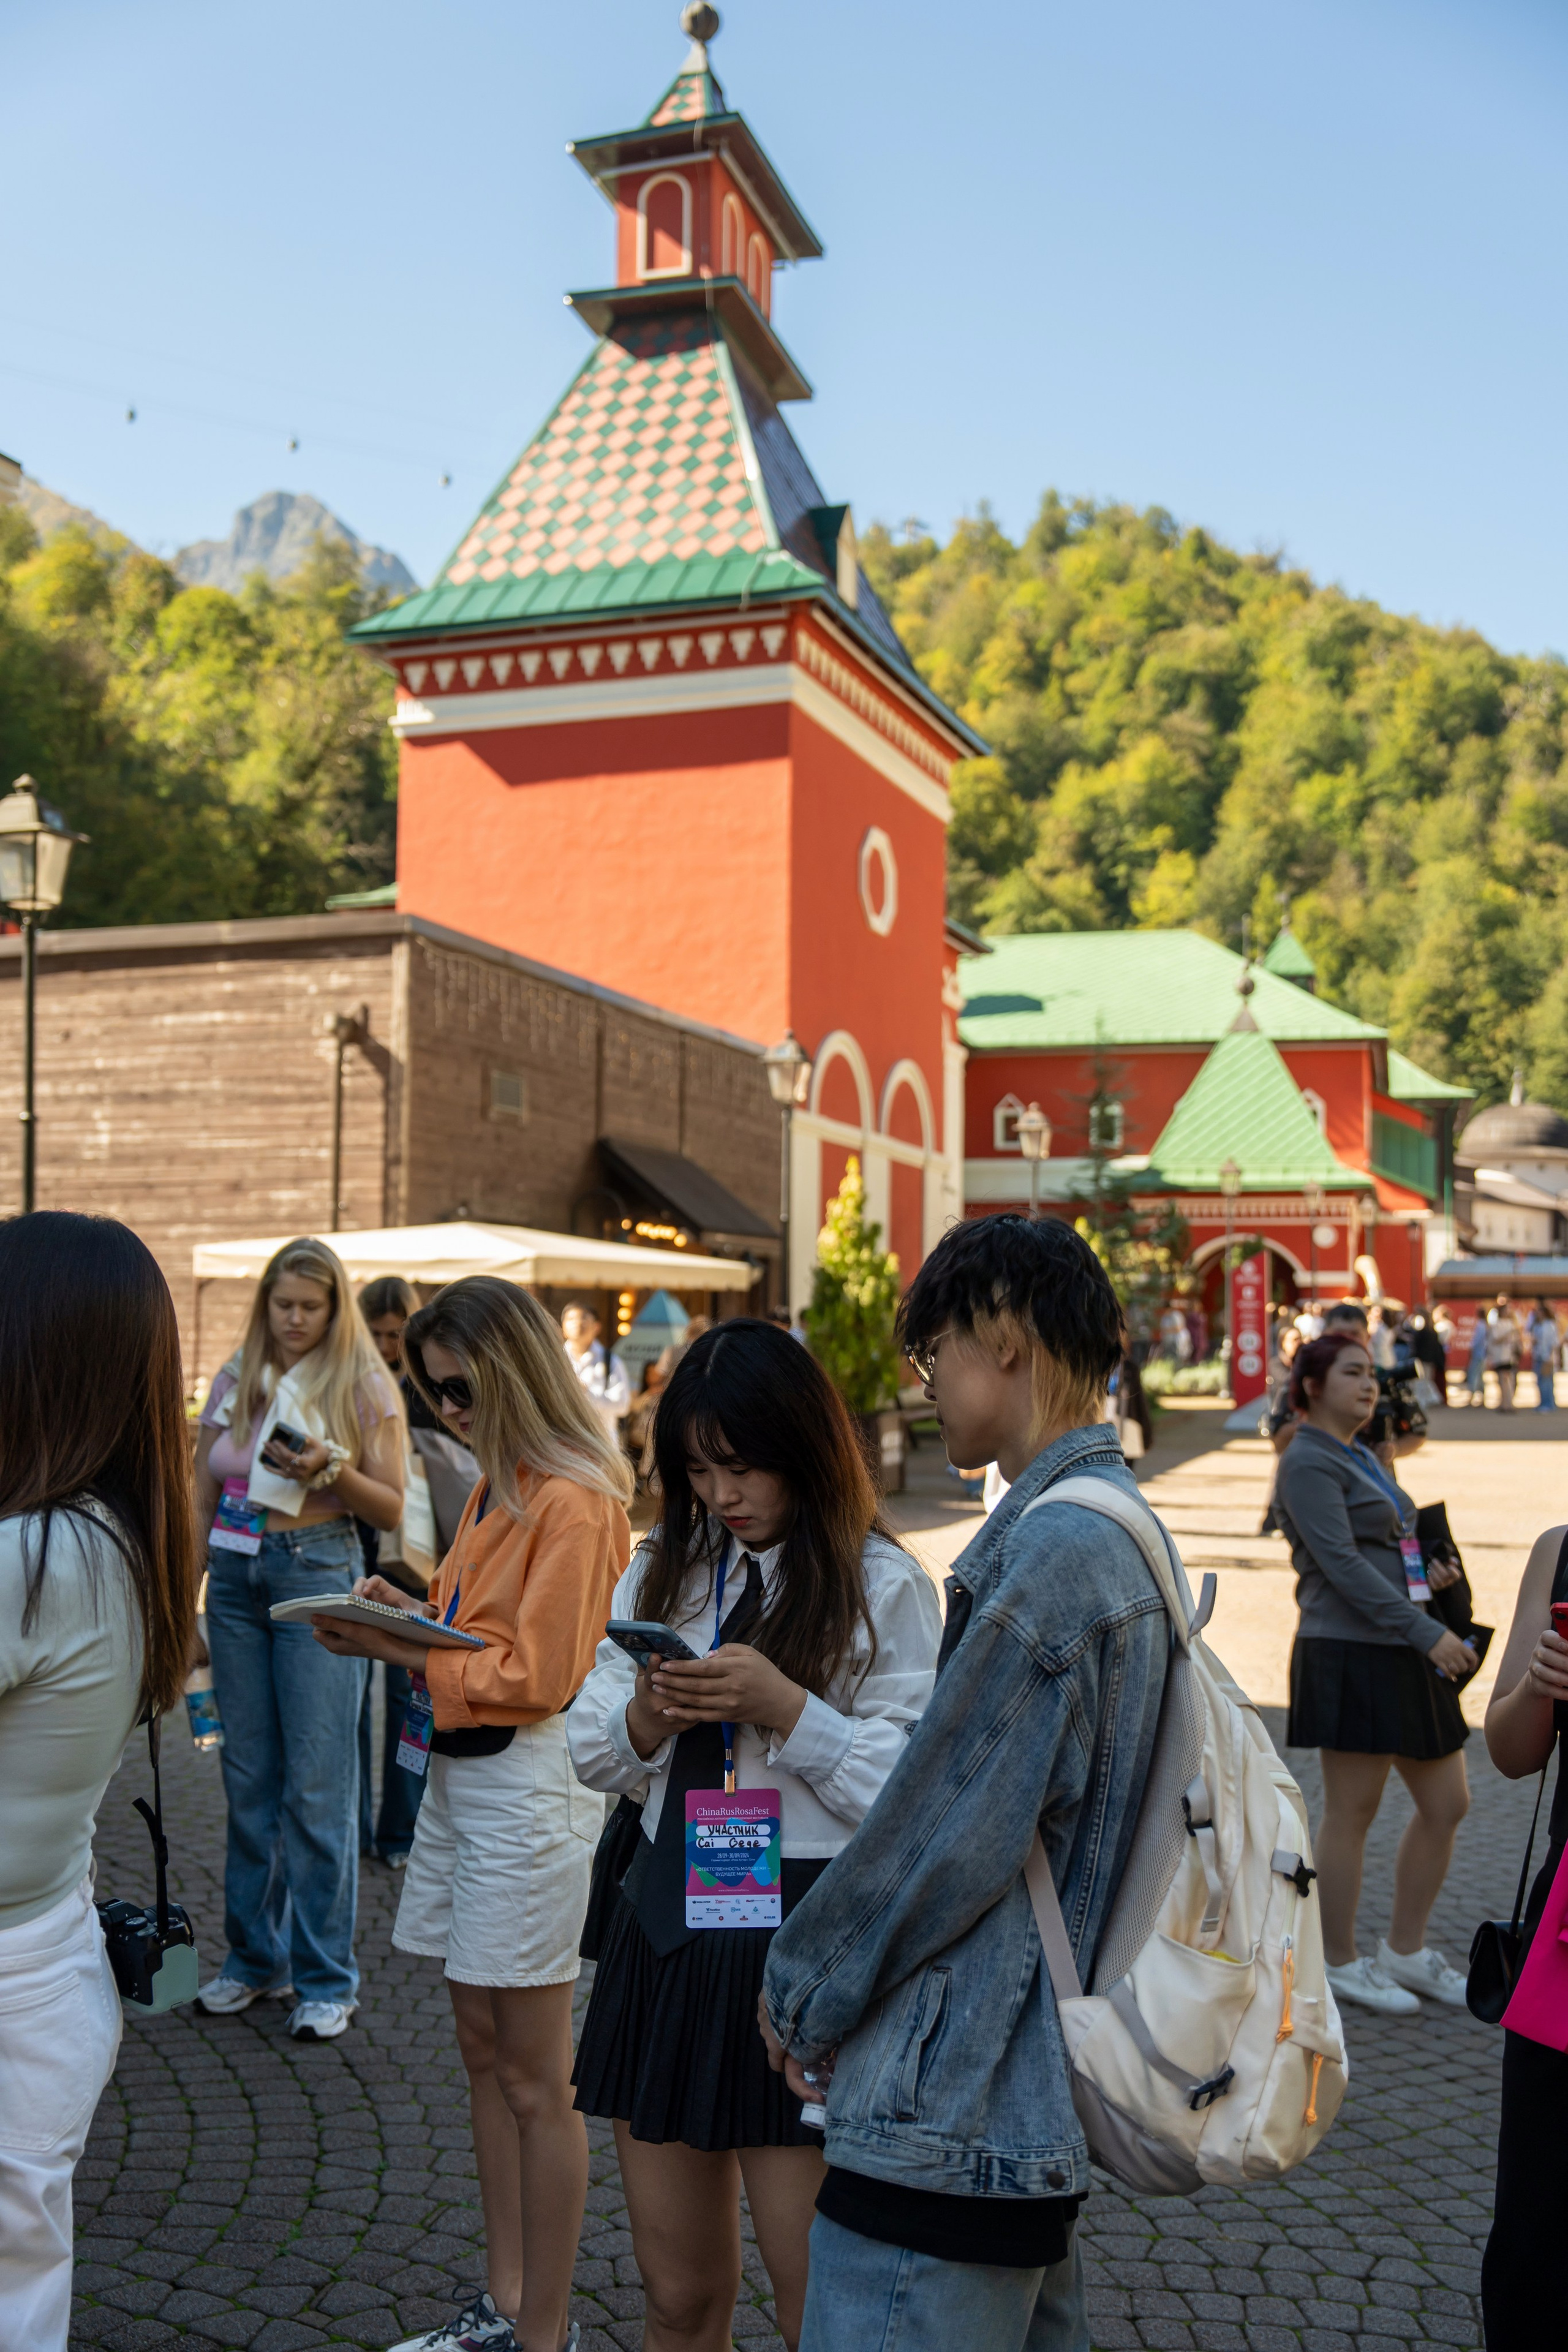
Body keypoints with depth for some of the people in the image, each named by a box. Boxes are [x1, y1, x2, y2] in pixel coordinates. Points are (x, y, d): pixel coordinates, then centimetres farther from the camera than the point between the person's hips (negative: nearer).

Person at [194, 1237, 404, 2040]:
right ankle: (256, 1958, 23)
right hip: (236, 1574, 4)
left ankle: (326, 1978, 6)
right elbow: (202, 1497, 14)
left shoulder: (364, 1387, 0)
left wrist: (330, 1469, -17)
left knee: (319, 1781, -4)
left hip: (318, 1571, -4)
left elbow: (391, 1509, 0)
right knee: (249, 1776, 10)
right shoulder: (234, 1380, 9)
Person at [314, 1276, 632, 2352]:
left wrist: (400, 1649, -16)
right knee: (482, 2046, 17)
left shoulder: (573, 1503, -17)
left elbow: (534, 1675, -19)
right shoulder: (501, 1486, 12)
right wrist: (413, 1611, -1)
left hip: (528, 1788, -10)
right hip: (462, 1772, 10)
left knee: (535, 2078, 2)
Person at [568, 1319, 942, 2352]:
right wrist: (646, 1720, -9)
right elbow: (593, 1751, 12)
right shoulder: (663, 1570, 10)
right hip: (666, 1928, 5)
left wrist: (786, 1708, -21)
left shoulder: (886, 1586, -7)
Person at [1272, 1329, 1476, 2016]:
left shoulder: (1366, 1458, 18)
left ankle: (1406, 1951, 25)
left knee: (1447, 1805, 11)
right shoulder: (1308, 1464, -11)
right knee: (1351, 1814, 1)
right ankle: (1339, 1962, 15)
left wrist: (1427, 1569, 7)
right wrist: (1428, 1632, -23)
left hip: (1404, 1655, 9)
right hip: (1349, 1656, -9)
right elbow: (1341, 1564, -19)